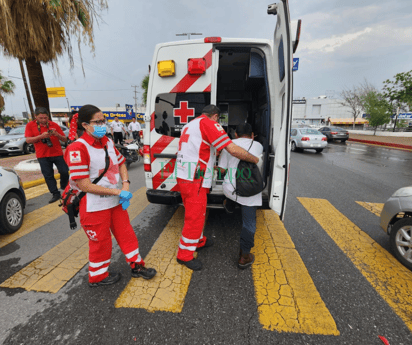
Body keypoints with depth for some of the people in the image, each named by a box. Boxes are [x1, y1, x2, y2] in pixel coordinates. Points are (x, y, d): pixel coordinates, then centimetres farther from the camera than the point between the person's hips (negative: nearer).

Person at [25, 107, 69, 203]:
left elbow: (64, 139, 2)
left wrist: (57, 134, -19)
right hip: (42, 156, 0)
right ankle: (55, 194, 12)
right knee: (48, 176, 3)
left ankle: (64, 187, 24)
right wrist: (41, 136, -21)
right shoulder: (30, 125, 2)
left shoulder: (54, 125, 1)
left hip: (57, 153, 0)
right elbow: (28, 140, -6)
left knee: (64, 172, -3)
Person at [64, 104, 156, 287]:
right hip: (94, 206, -7)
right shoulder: (78, 148, -19)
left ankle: (136, 266, 36)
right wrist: (117, 192, -22)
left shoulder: (108, 142, 4)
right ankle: (98, 276, 38)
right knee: (101, 241, 11)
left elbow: (121, 163, 13)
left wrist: (125, 184, -5)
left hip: (115, 201, 7)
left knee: (126, 232, 16)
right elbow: (84, 185, -21)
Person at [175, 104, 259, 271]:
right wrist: (255, 159, -4)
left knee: (196, 213, 24)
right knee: (195, 218, 3)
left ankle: (198, 240, 42)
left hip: (184, 177, 10)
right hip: (194, 180, -10)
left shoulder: (189, 125, 19)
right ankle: (185, 255, 19)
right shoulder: (209, 123, -10)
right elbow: (233, 149, -18)